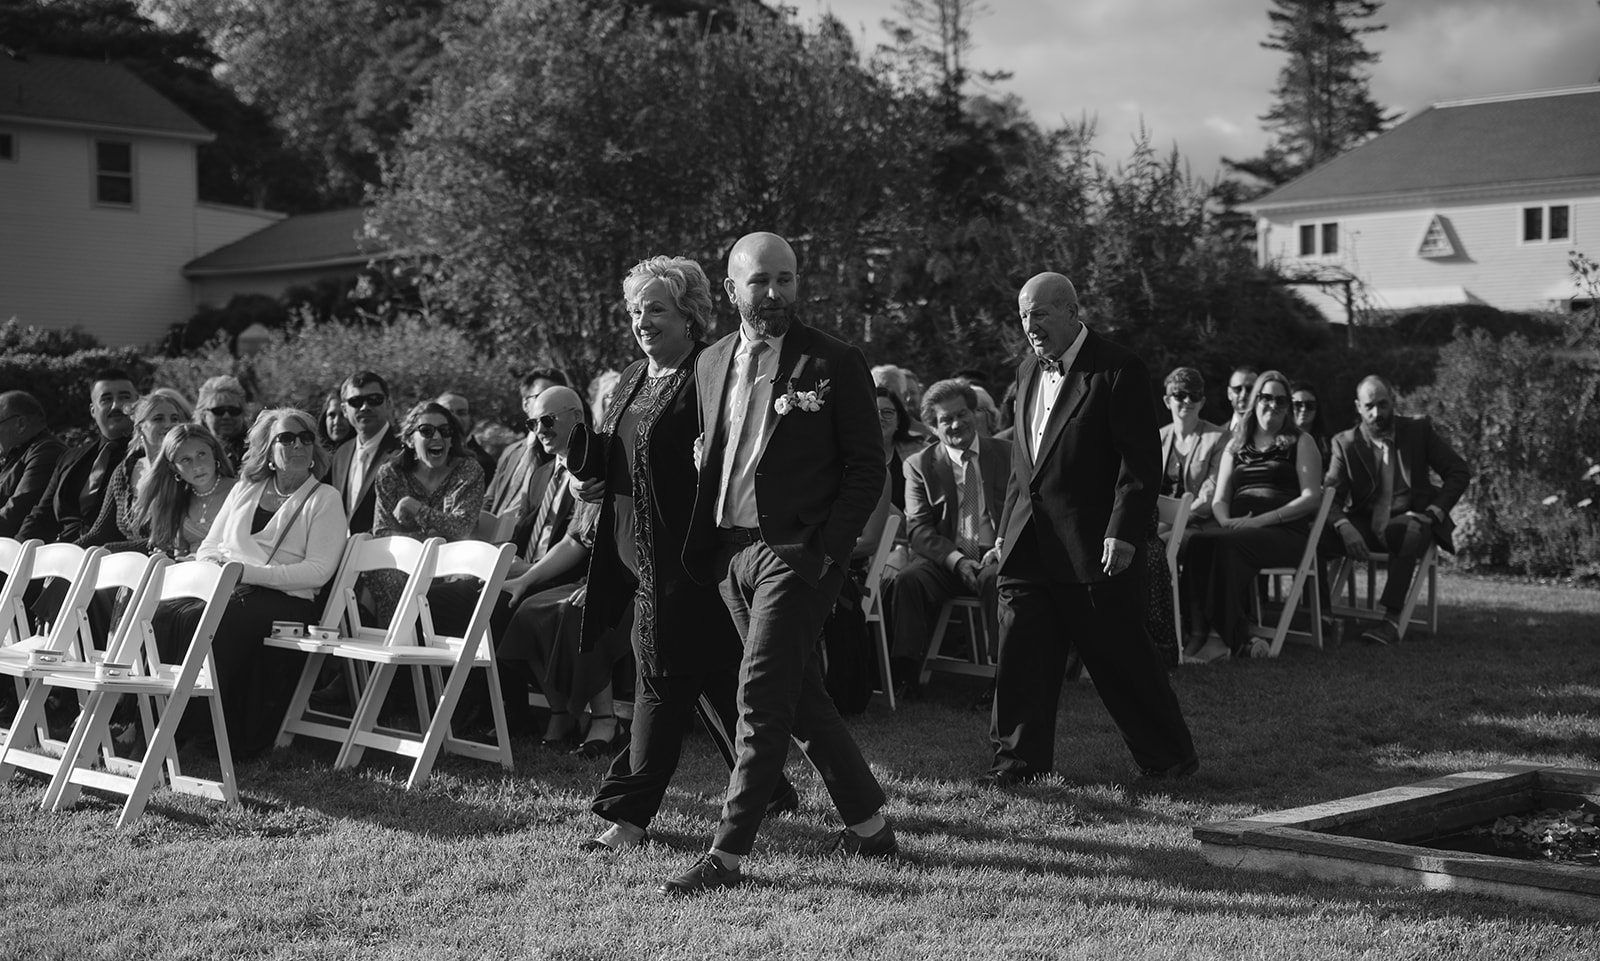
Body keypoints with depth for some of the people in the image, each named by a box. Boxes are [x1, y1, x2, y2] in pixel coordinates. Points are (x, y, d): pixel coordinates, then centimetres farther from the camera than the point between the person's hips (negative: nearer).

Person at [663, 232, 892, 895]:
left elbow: (866, 469, -4)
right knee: (800, 698, 13)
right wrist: (702, 545, 8)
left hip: (794, 554, -6)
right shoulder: (711, 363, 13)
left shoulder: (835, 365, -4)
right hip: (729, 553, 7)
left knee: (761, 700, -9)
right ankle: (868, 826, 27)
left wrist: (828, 548, -13)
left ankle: (726, 856, -3)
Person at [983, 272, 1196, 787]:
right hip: (1029, 545, 7)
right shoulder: (1028, 371, 14)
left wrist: (1123, 533, -19)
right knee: (1020, 652, 4)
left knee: (1120, 655, 2)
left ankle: (1169, 755, 18)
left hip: (1093, 546, -6)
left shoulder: (1118, 372, -10)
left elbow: (1141, 462, -13)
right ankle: (1020, 757, 14)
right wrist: (1006, 528, 17)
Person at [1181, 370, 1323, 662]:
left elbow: (1311, 497, -1)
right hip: (1238, 528, 4)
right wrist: (1225, 520, -9)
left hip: (1286, 531, -4)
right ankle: (1197, 632, -40)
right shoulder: (1236, 444, 24)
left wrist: (1260, 520, -13)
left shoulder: (1300, 443, 12)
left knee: (1227, 544, -36)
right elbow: (1220, 498, 17)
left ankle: (1230, 638, -35)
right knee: (1198, 542, -32)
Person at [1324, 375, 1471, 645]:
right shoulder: (1345, 443, 4)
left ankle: (1392, 619, -39)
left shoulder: (1419, 430, 5)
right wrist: (1345, 527, -29)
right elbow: (1331, 495, -7)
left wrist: (1434, 512, -10)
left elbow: (1460, 472, 6)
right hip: (1366, 524, 1)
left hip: (1410, 518, -1)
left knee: (1405, 532, -39)